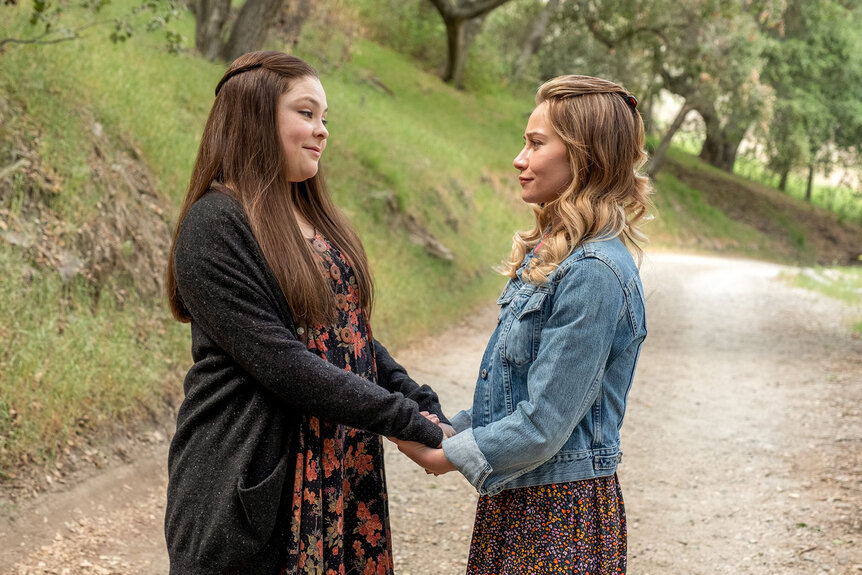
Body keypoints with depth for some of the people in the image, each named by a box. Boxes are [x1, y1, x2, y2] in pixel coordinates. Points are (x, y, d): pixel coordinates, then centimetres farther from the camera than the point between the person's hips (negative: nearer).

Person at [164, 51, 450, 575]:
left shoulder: (314, 217, 13)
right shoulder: (215, 226, -13)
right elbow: (279, 362, -20)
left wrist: (427, 407, 1)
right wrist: (405, 420, -19)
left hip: (343, 473, 7)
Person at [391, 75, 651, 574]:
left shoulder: (594, 274, -21)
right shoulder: (550, 254, 10)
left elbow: (543, 424, -21)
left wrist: (448, 456, -11)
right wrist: (450, 428, 6)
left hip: (561, 513, -8)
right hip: (517, 499, 8)